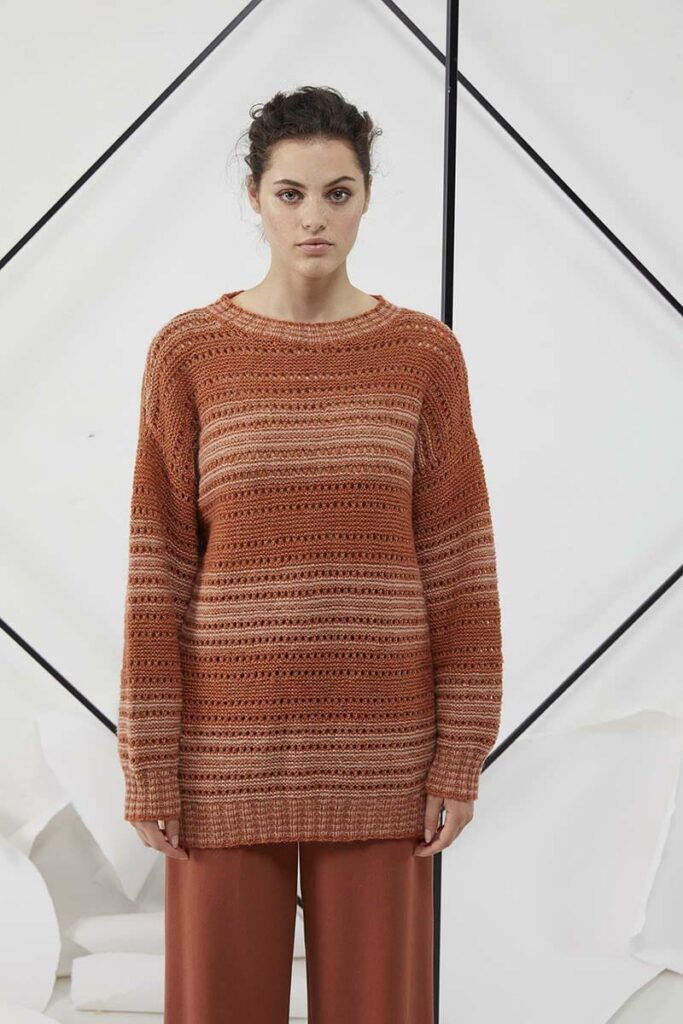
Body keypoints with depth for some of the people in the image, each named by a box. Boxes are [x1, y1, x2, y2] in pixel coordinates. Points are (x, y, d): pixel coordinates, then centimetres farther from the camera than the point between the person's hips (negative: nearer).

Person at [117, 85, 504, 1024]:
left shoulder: (426, 355, 0)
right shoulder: (187, 353, -2)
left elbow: (458, 563, 0)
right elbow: (159, 570, -2)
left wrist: (461, 756, -3)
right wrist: (148, 767, -4)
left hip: (378, 750, 1)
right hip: (229, 747, 0)